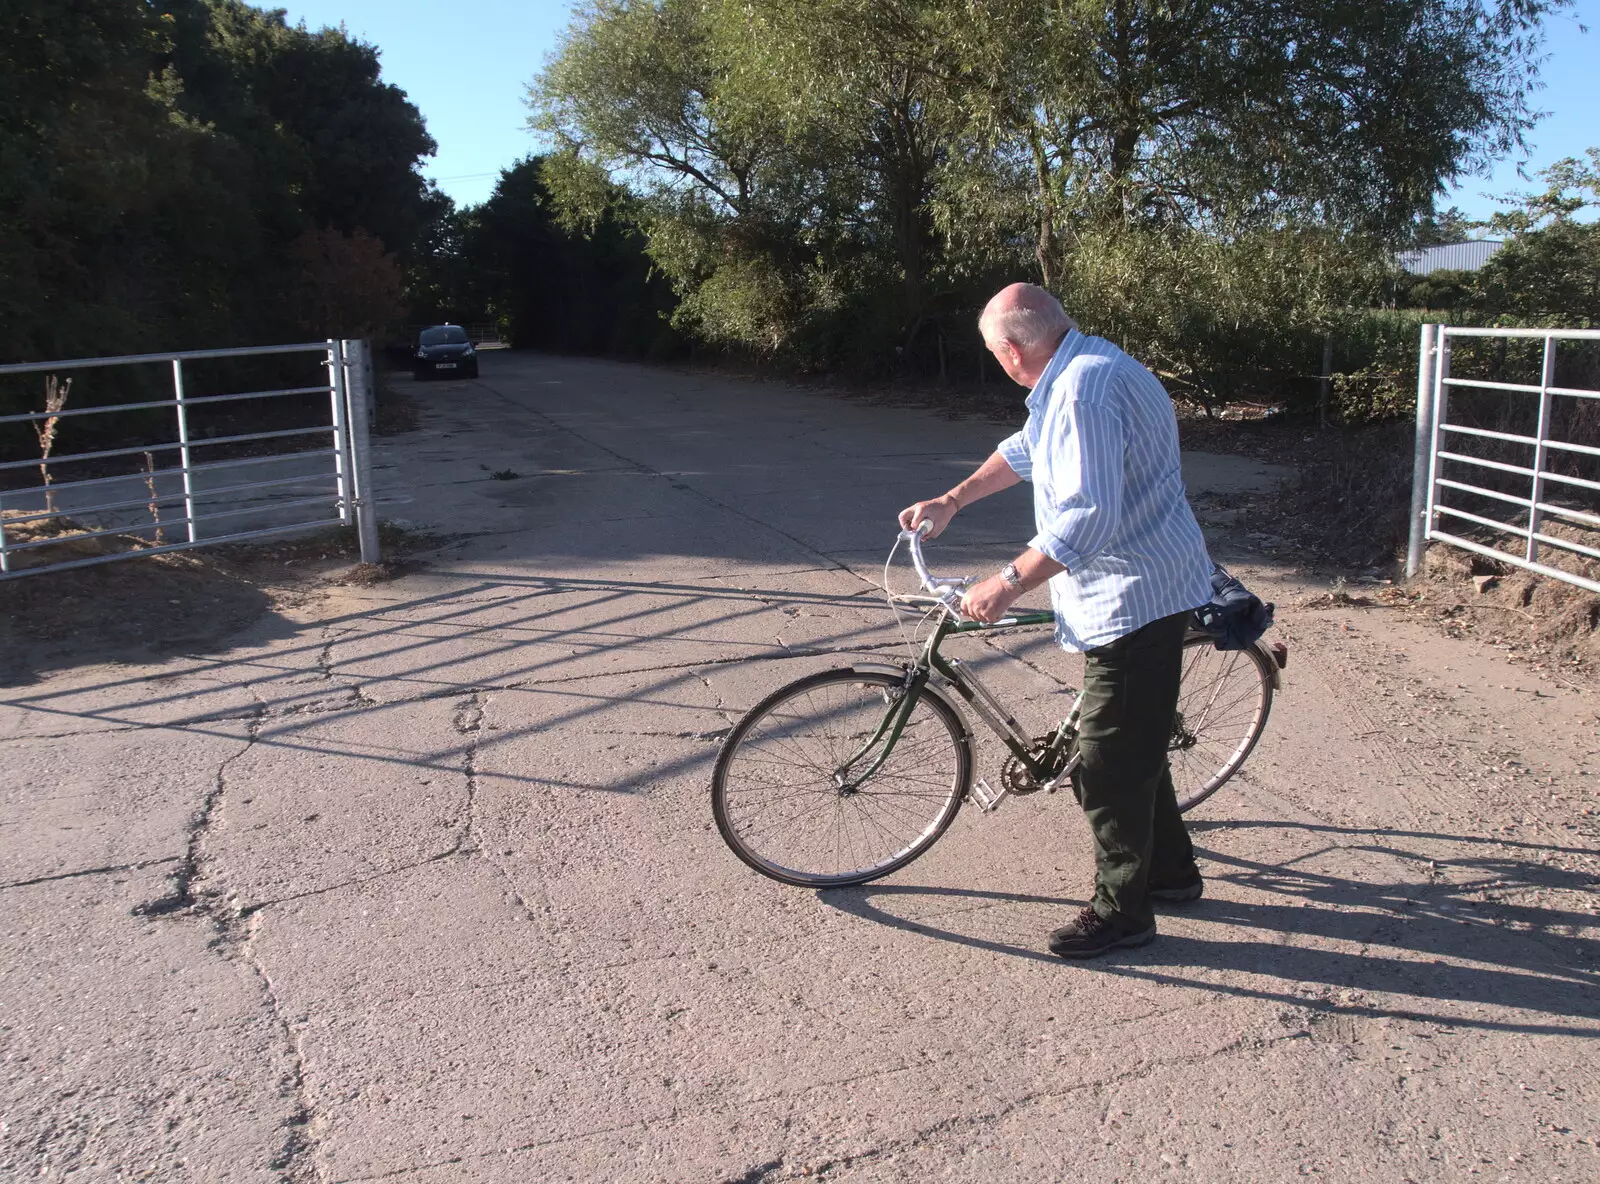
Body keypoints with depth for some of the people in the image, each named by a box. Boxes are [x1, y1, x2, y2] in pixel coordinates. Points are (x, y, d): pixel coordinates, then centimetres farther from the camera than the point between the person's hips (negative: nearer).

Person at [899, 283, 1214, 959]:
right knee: (1133, 743, 22)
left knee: (1106, 762, -2)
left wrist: (1009, 583, -28)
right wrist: (950, 502, 25)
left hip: (1131, 595, -11)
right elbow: (1025, 451, 26)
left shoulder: (1084, 391, -23)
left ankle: (1121, 910, 11)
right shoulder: (1083, 368, 12)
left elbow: (1088, 516, -31)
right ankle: (1171, 870, 37)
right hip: (1143, 590, 11)